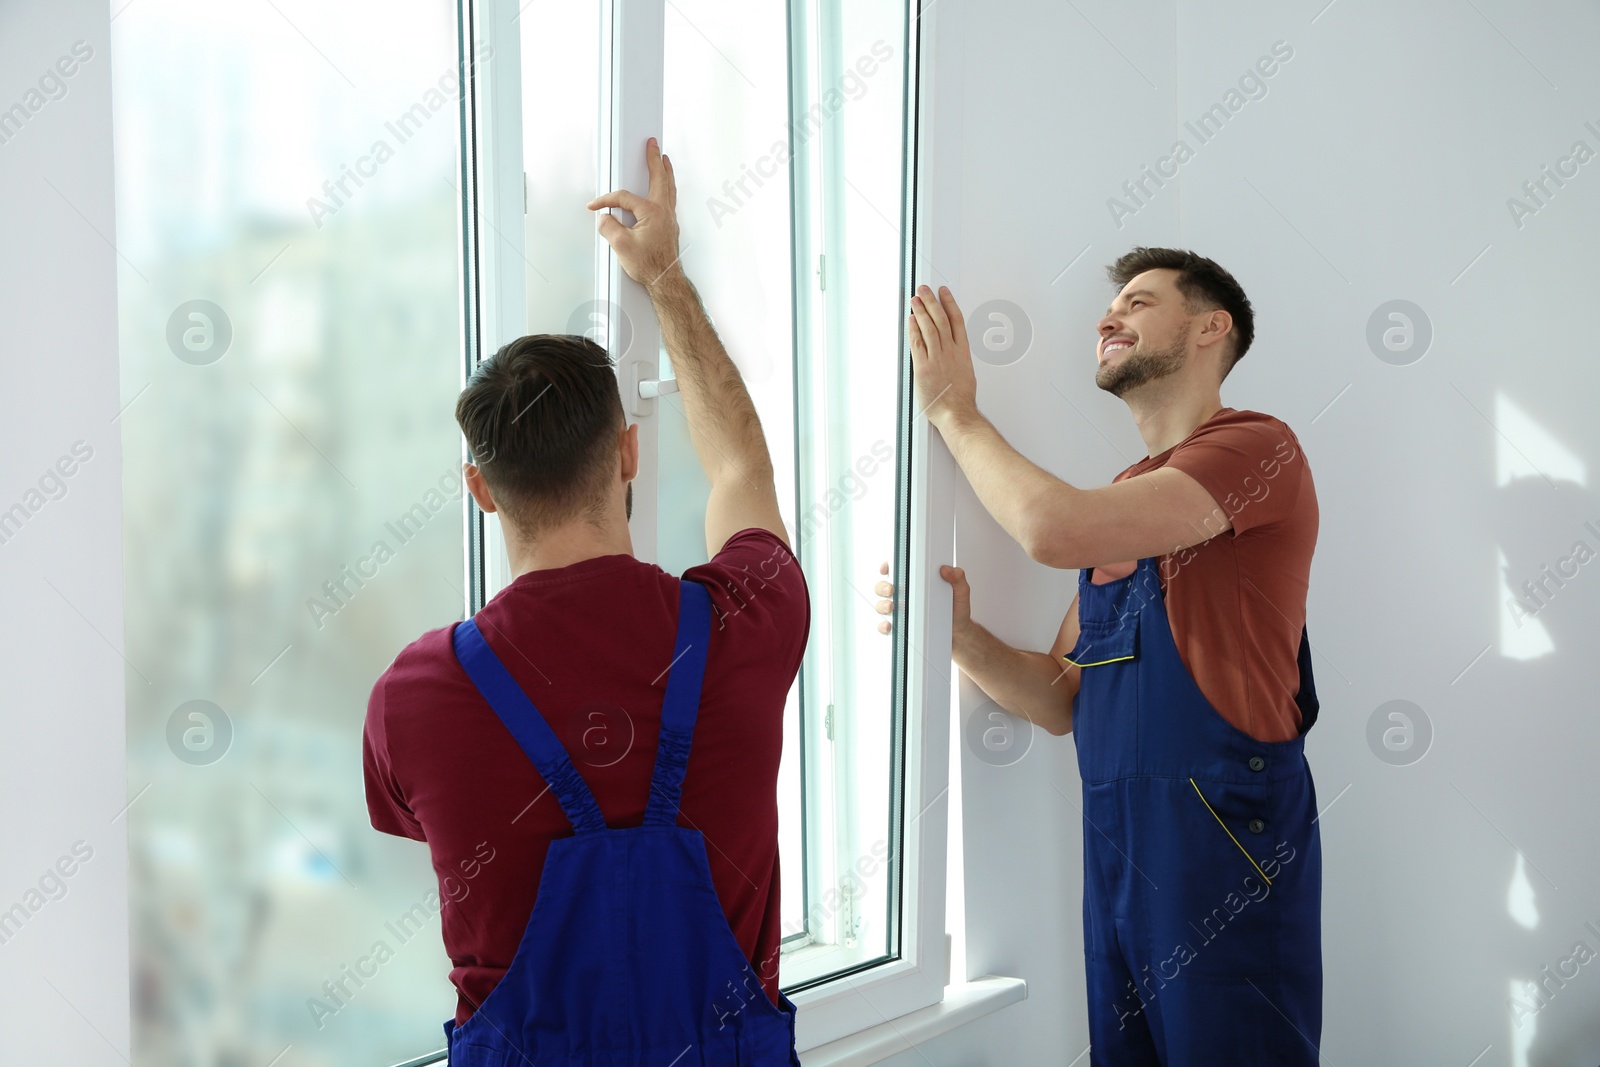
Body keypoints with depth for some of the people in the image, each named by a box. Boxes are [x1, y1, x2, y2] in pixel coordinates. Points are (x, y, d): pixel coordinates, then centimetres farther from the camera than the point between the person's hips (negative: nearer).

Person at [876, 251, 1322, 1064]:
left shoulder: (1257, 448, -7)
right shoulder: (1121, 499, 19)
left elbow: (1053, 532, -21)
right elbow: (1064, 703, 15)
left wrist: (953, 412, -6)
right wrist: (959, 637, -2)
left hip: (1223, 838, -7)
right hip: (1114, 842, 8)